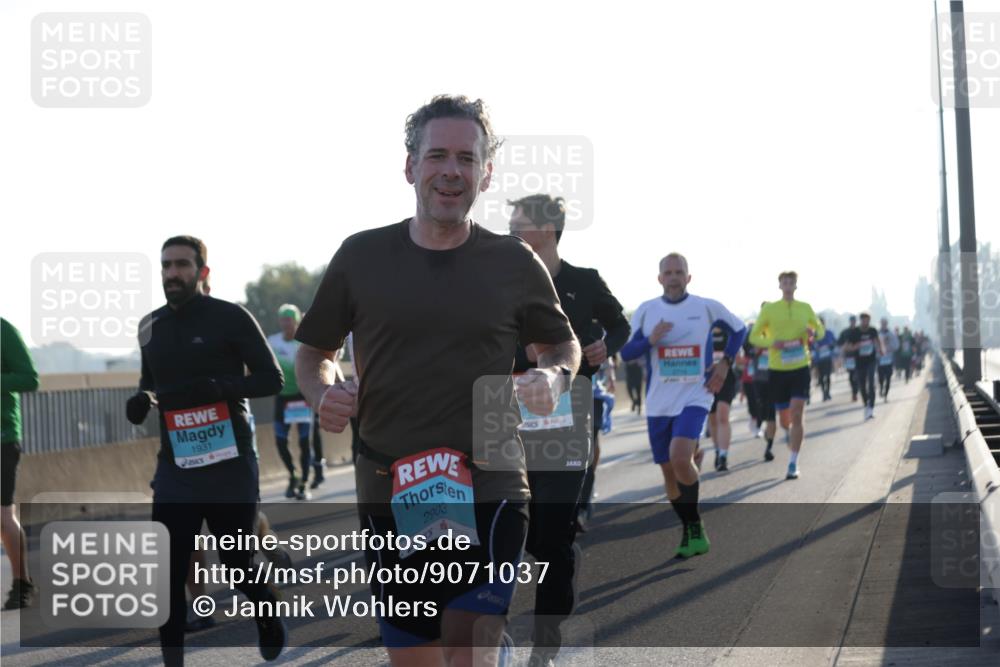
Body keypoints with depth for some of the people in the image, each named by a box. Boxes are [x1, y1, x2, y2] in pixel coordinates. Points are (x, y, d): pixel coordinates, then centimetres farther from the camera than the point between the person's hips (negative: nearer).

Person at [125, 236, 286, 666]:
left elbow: (271, 379, -8)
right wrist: (143, 399, 0)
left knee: (238, 565, 10)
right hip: (175, 471, 4)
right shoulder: (150, 327, 9)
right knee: (167, 577, -5)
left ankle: (269, 618, 42)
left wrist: (217, 387, -24)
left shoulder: (230, 318, -8)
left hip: (230, 468, -4)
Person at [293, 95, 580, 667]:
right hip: (391, 495, 2)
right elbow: (315, 352, 16)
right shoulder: (361, 256, 5)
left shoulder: (515, 263, 4)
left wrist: (554, 378, -4)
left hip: (490, 491, -2)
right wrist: (323, 393, -6)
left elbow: (563, 345, 19)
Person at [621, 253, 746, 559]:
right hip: (659, 403, 3)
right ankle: (691, 531, 24)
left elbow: (739, 329, 16)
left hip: (694, 398, -3)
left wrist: (725, 362, 3)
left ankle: (694, 527, -8)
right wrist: (649, 341, -16)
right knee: (669, 471, 7)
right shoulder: (646, 310, 4)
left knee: (680, 457, -25)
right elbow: (626, 352, 3)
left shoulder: (707, 307, 0)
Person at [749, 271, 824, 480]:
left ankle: (793, 462, -9)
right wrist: (772, 342, -16)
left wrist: (813, 332, -6)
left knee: (797, 413, -12)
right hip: (777, 369, 0)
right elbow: (754, 336, 3)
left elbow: (821, 330, 18)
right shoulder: (769, 309, 2)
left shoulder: (805, 308, 6)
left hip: (800, 367, 0)